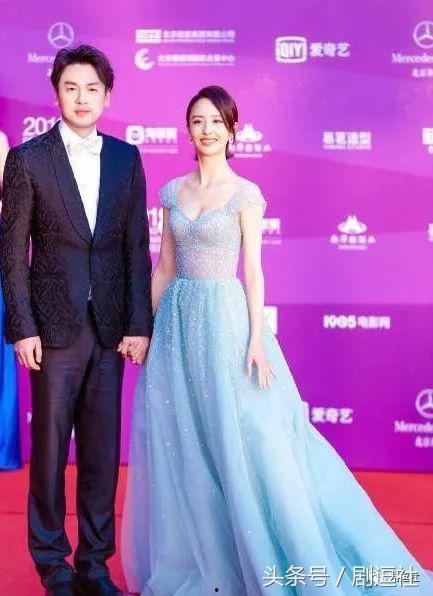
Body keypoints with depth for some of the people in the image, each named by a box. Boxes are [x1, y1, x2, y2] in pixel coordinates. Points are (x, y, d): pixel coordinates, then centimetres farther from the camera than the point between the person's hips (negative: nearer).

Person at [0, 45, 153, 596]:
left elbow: (137, 246, 6)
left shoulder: (126, 158, 7)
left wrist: (139, 324, 1)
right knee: (50, 450, 6)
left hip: (110, 326, 3)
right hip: (54, 324, -3)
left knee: (103, 452, 9)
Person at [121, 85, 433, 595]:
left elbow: (252, 271, -6)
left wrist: (257, 339, -13)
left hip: (224, 318, -4)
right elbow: (164, 266, 11)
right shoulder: (173, 191, 8)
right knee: (181, 446, 9)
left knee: (244, 442, -2)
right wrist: (145, 324, 9)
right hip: (178, 319, 5)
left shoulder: (245, 193, -4)